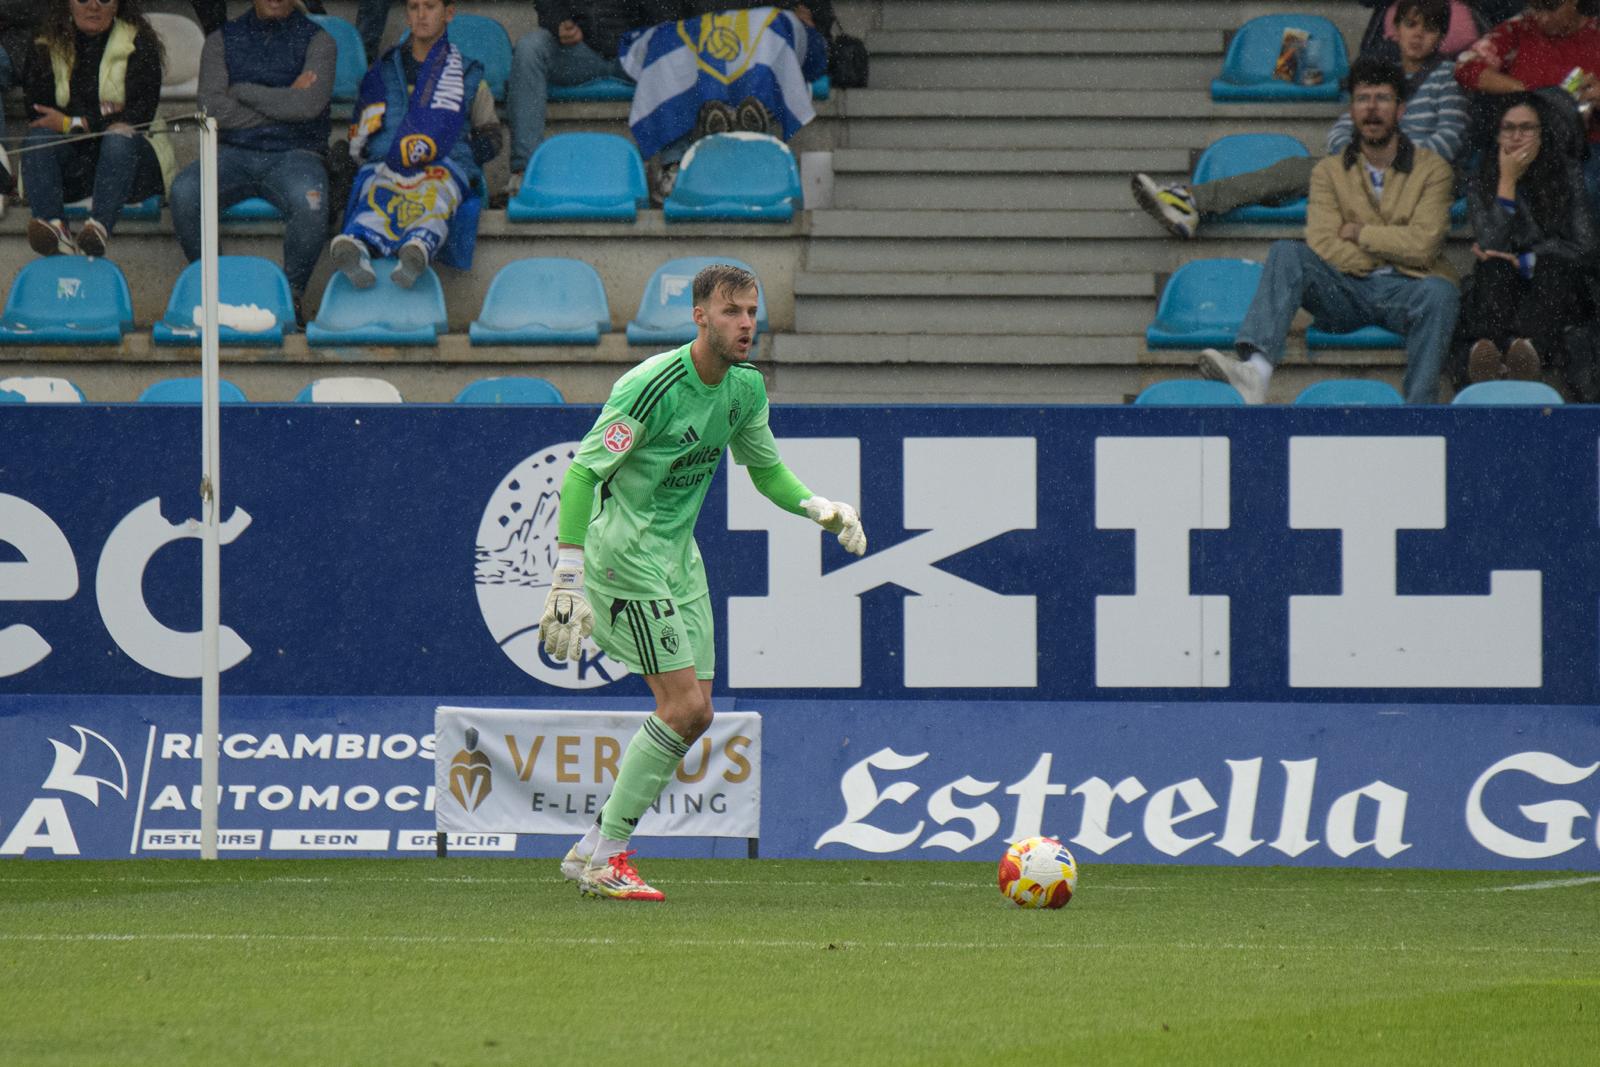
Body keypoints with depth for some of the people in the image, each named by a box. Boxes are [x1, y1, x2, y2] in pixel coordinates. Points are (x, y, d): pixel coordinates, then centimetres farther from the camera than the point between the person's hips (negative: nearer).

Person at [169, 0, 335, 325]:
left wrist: (243, 92, -2)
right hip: (233, 152, 2)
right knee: (184, 193, -30)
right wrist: (284, 102, -4)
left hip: (294, 153, -2)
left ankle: (292, 295, -20)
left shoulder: (317, 40, 8)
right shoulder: (221, 41, 13)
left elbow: (310, 104, -10)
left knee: (308, 202, -37)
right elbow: (212, 108, -2)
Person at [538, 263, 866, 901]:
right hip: (626, 554, -8)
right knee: (683, 706, -14)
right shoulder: (652, 386, -21)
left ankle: (592, 851, 14)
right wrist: (567, 579, -26)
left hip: (678, 557, 8)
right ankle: (605, 860, -5)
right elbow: (581, 473, -20)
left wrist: (819, 509, 1)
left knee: (694, 715, 5)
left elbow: (765, 467, 20)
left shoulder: (746, 388, 3)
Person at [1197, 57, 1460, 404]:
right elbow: (1322, 244, -3)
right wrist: (1389, 249, -5)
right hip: (1347, 291, 2)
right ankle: (1255, 369, -46)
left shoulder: (1432, 169, 6)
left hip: (1406, 292, -2)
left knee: (1439, 292, -36)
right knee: (1286, 252, -23)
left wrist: (1357, 233, -3)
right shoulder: (1330, 172, 12)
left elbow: (1423, 245, -8)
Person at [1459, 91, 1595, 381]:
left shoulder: (1568, 175, 4)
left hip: (1553, 294, 0)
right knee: (1495, 268, -34)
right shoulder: (1484, 180, 5)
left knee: (1553, 267, -35)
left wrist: (1521, 262, -10)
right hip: (1502, 292, 0)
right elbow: (1491, 247, -11)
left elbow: (1582, 249, -2)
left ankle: (1530, 345, -66)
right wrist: (1507, 181, -13)